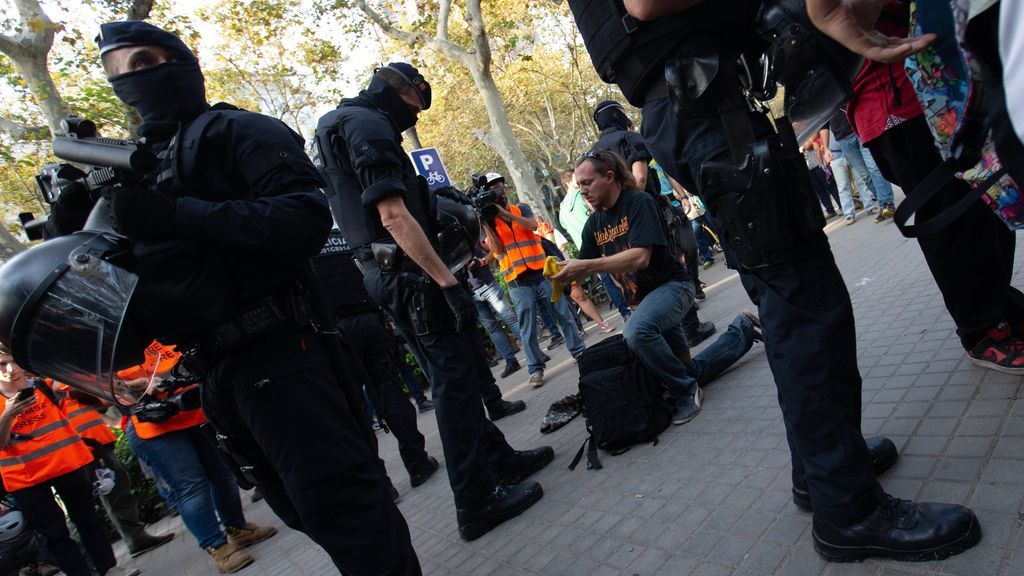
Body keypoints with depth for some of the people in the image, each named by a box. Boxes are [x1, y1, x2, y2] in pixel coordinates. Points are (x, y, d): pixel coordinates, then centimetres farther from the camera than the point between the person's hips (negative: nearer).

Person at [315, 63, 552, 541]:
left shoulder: (344, 125, 22)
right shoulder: (369, 126, -11)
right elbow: (394, 217, -22)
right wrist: (447, 281, -23)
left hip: (386, 273, 11)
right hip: (407, 273, -11)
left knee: (457, 373, 17)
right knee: (455, 380, -4)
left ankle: (500, 461, 31)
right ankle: (477, 503, 5)